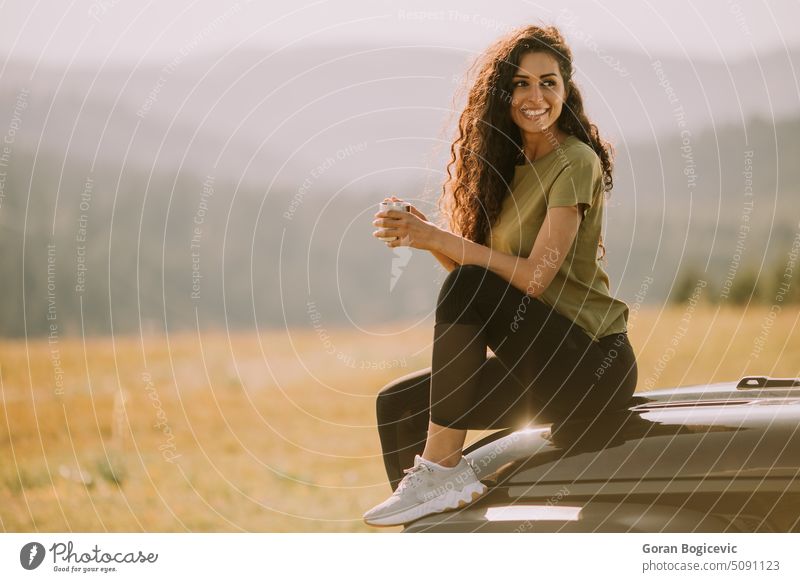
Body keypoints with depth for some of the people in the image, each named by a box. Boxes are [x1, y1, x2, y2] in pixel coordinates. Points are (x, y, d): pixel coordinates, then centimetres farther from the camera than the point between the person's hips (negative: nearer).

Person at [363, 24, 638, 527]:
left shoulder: (575, 162, -10)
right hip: (544, 367, 8)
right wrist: (426, 237, -8)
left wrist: (441, 239, -17)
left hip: (591, 362, -8)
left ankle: (442, 468, -23)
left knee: (471, 288, -26)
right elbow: (476, 262, 9)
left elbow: (536, 276, -19)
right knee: (397, 407, 0)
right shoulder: (508, 165, 14)